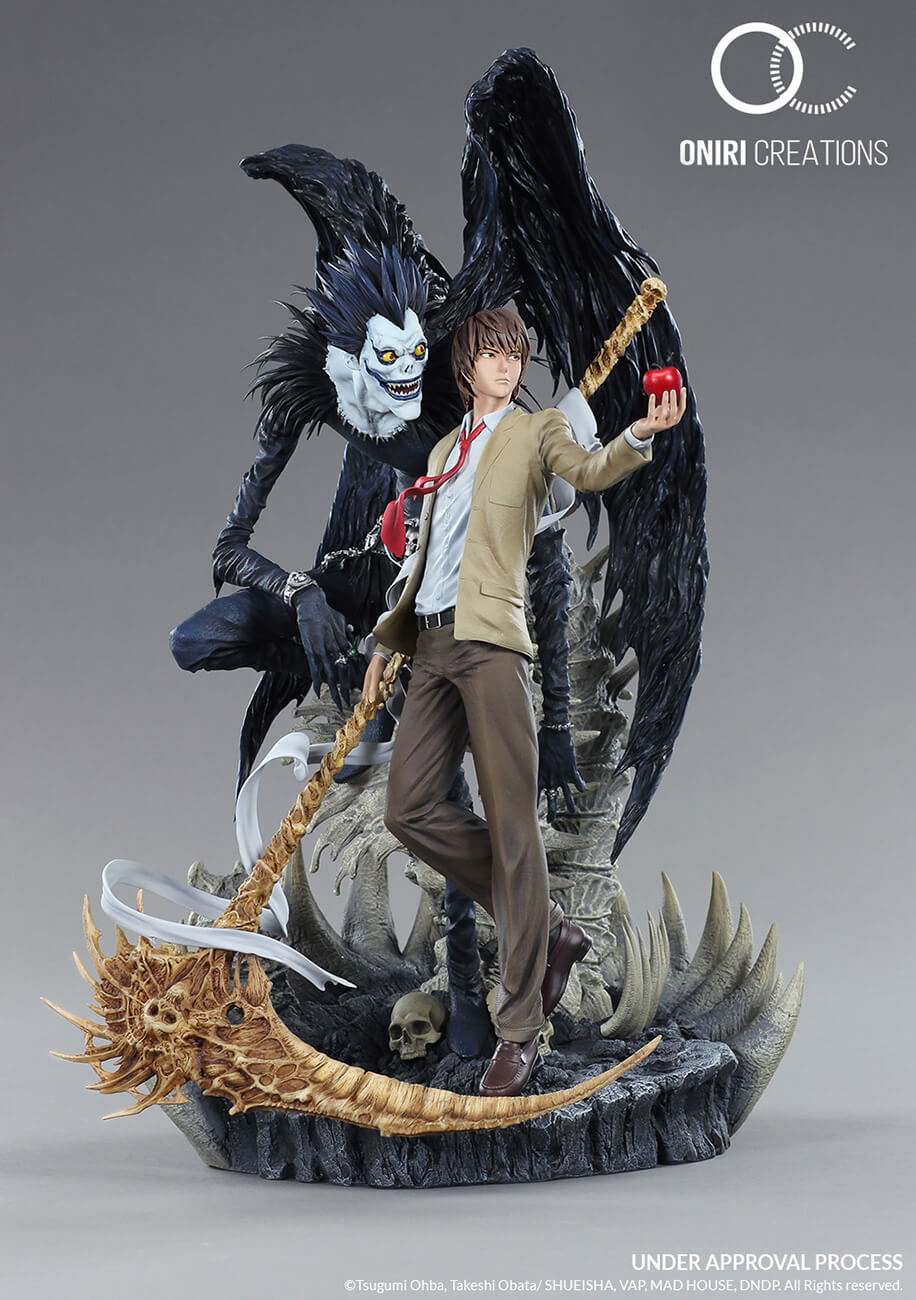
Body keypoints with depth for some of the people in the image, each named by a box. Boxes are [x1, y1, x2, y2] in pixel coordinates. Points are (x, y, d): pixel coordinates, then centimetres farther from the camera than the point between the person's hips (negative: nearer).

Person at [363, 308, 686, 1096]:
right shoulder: (444, 452, 24)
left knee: (512, 824, -8)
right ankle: (548, 930, 12)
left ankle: (520, 1029, -4)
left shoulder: (537, 431, 8)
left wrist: (640, 435, -34)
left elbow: (589, 471, -14)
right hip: (433, 644, 6)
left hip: (490, 643, -6)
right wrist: (388, 642, 23)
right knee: (411, 809, -3)